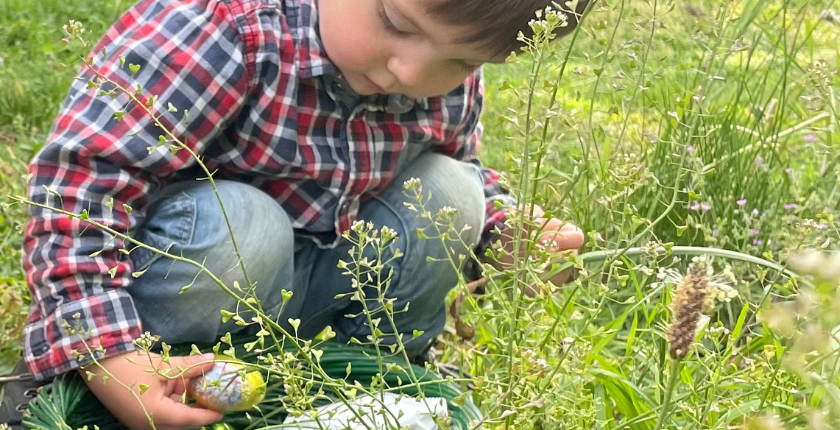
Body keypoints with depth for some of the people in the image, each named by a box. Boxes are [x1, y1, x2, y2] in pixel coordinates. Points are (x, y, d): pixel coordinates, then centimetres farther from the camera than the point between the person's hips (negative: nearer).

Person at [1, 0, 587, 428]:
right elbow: (81, 176, -34)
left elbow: (466, 171, 10)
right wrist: (106, 359, -42)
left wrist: (511, 237, -11)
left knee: (448, 194, -12)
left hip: (307, 288, 5)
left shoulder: (453, 77, -11)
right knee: (239, 224, -36)